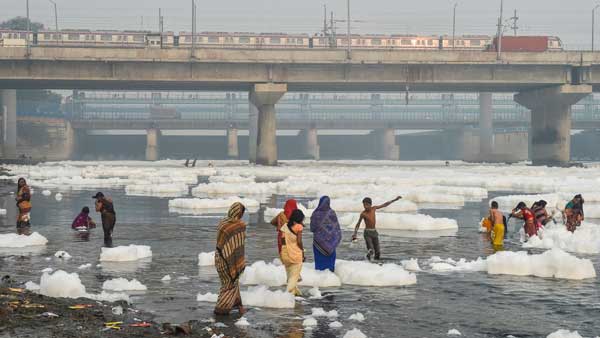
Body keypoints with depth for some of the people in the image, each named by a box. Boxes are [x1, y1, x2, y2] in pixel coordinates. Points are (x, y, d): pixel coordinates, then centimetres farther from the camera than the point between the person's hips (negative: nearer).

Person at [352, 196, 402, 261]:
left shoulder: (374, 208, 1)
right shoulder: (363, 213, -11)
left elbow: (385, 205, 11)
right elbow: (358, 225, -3)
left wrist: (395, 199, 13)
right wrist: (354, 234, -16)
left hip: (374, 232, 5)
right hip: (367, 233, -5)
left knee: (378, 253, 2)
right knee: (371, 251, -23)